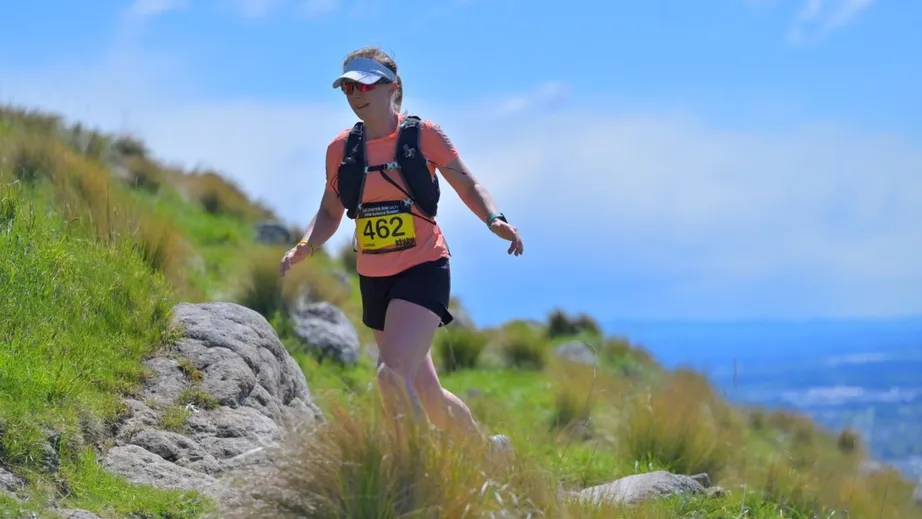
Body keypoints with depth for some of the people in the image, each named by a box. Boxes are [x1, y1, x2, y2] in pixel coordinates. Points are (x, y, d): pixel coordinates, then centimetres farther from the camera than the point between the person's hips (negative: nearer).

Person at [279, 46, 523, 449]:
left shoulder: (422, 135, -5)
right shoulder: (341, 149, 6)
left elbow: (467, 186, 4)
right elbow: (330, 212, 15)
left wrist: (495, 220, -15)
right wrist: (305, 246, -5)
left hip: (423, 269, -5)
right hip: (373, 279, 5)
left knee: (393, 374, -25)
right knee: (424, 392, 13)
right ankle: (488, 448, 35)